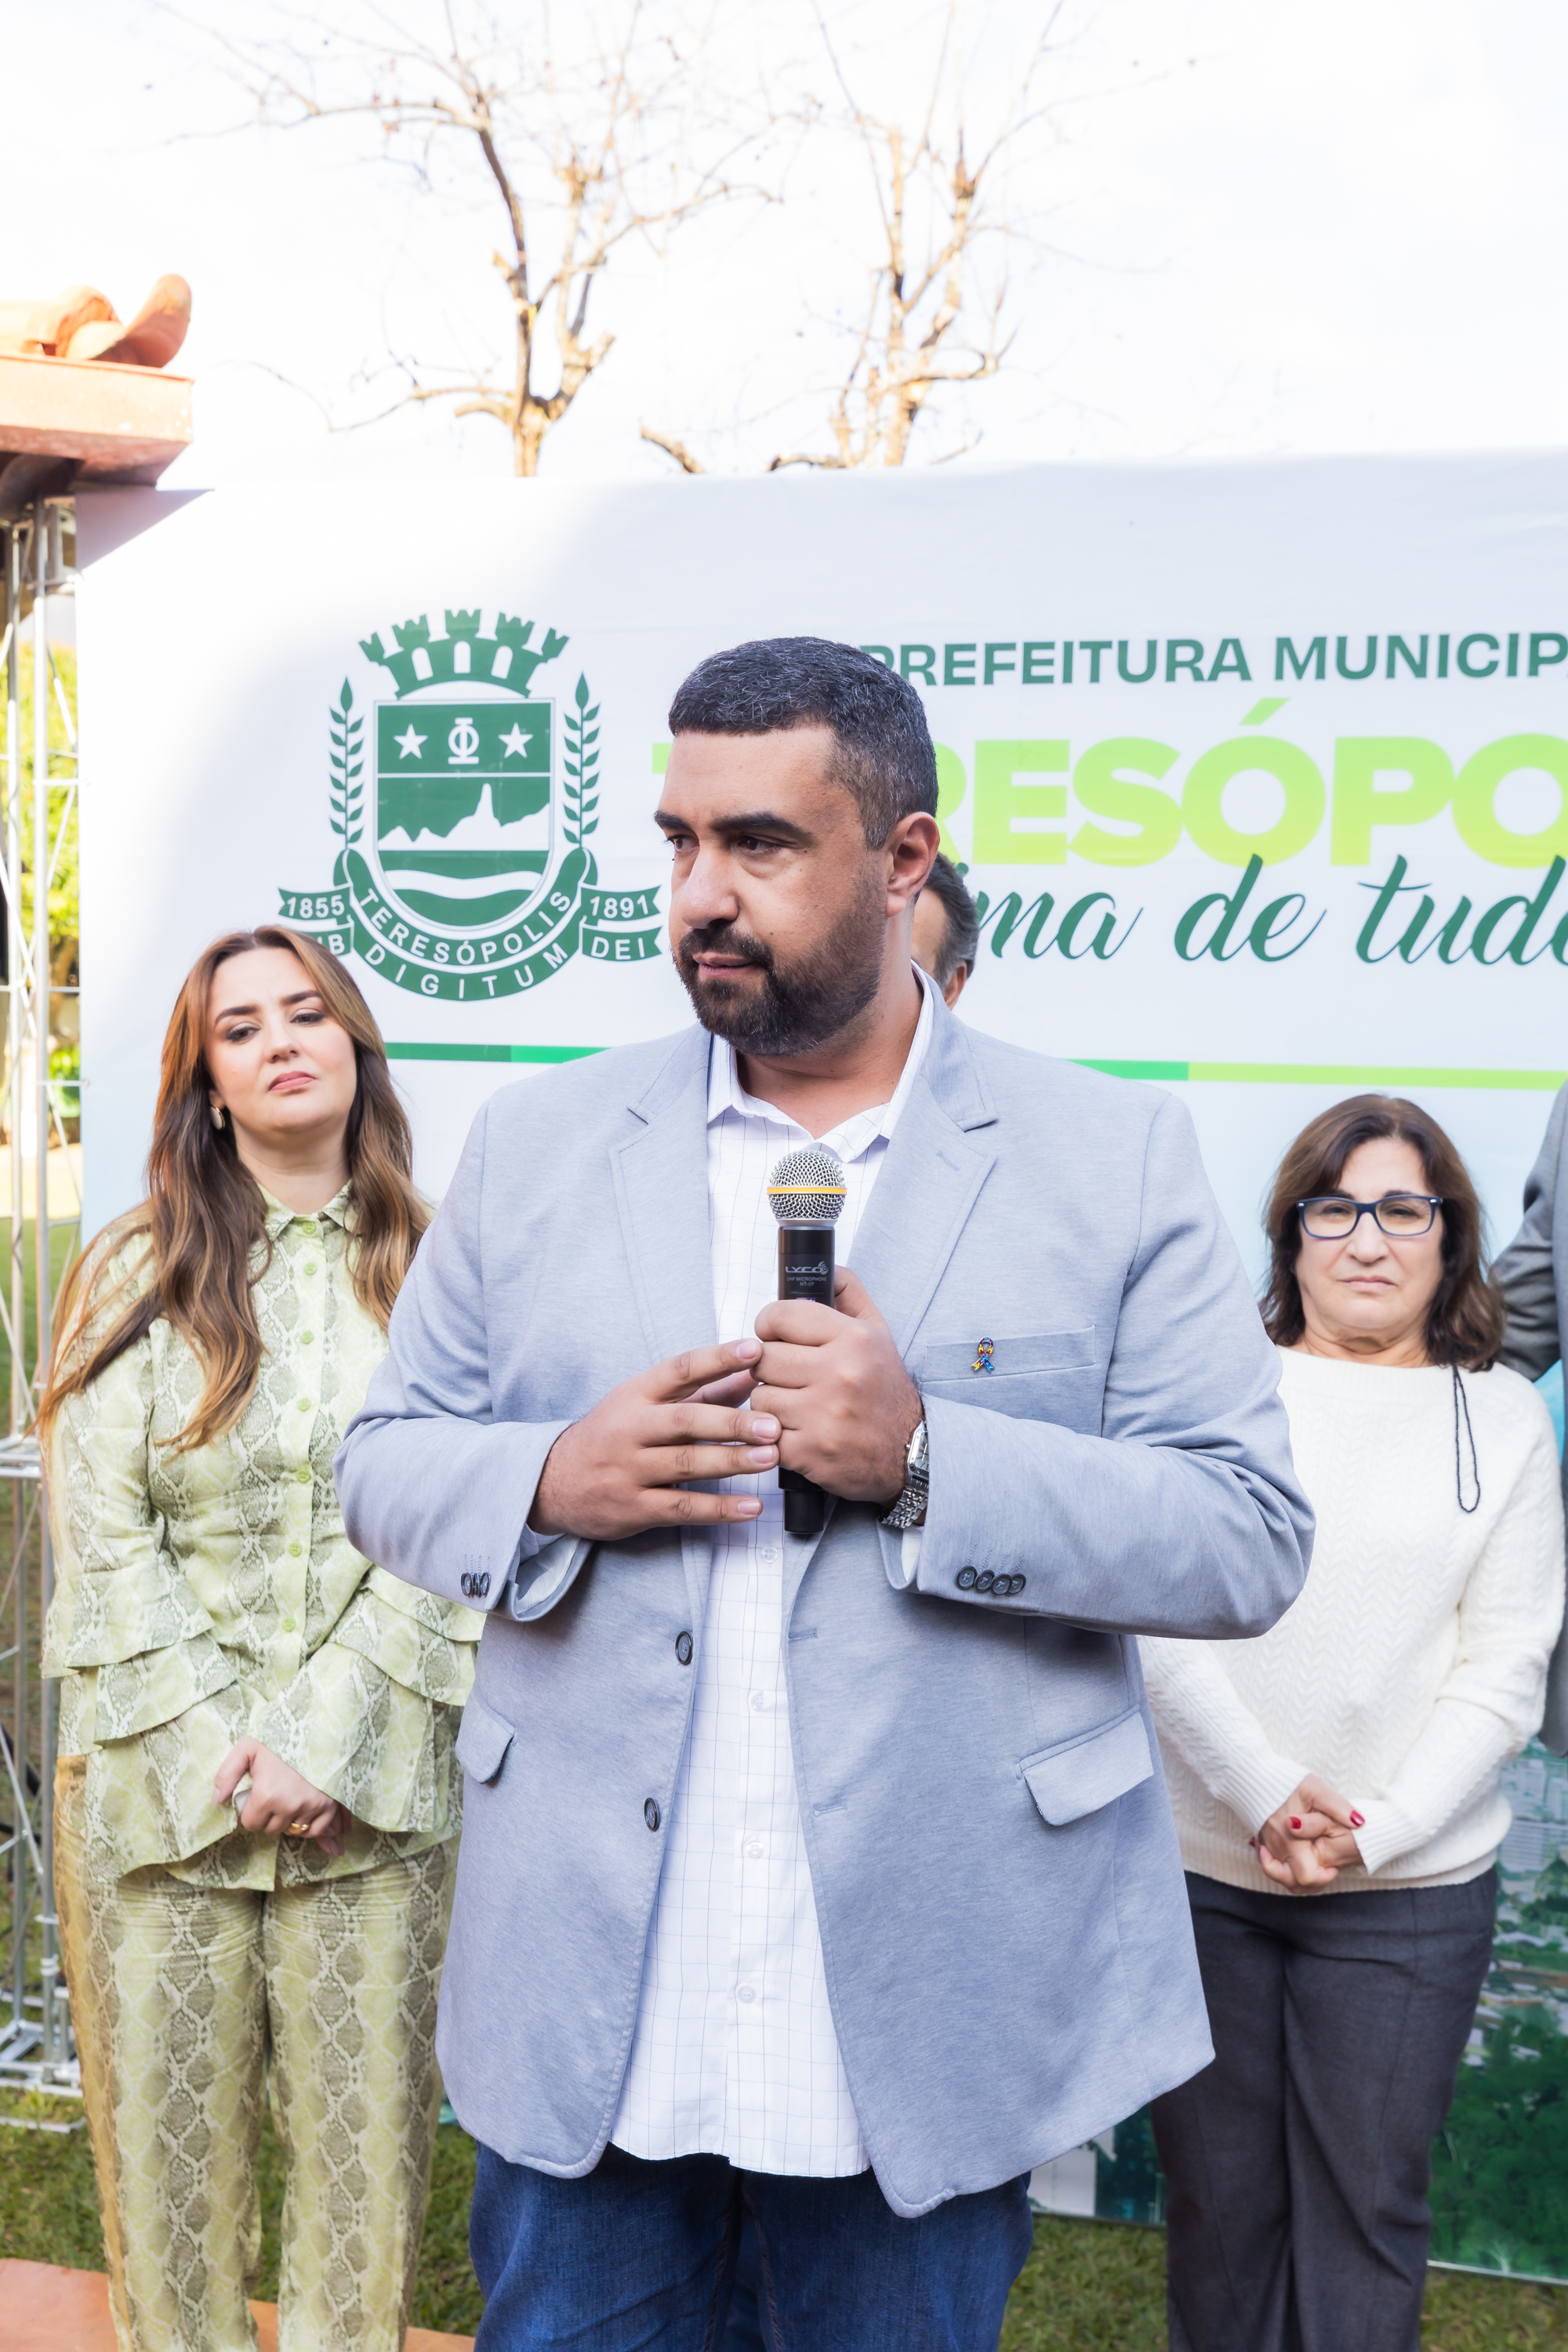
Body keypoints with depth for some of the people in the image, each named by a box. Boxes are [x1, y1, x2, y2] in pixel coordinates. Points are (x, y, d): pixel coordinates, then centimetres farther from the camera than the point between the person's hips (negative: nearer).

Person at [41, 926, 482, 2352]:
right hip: (158, 1787, 1)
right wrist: (215, 1757, -10)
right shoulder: (136, 1277, 5)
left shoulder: (432, 1271, 3)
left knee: (365, 2130, 5)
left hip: (376, 1789, 0)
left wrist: (317, 1740, -11)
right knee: (168, 2136, 8)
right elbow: (99, 1540, -1)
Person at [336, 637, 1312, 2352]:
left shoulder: (1114, 1158, -3)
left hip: (928, 2019, -1)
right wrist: (550, 1482, -15)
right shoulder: (538, 1142, 4)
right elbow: (382, 1462, 7)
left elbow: (1251, 1538, -7)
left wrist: (929, 1461, -21)